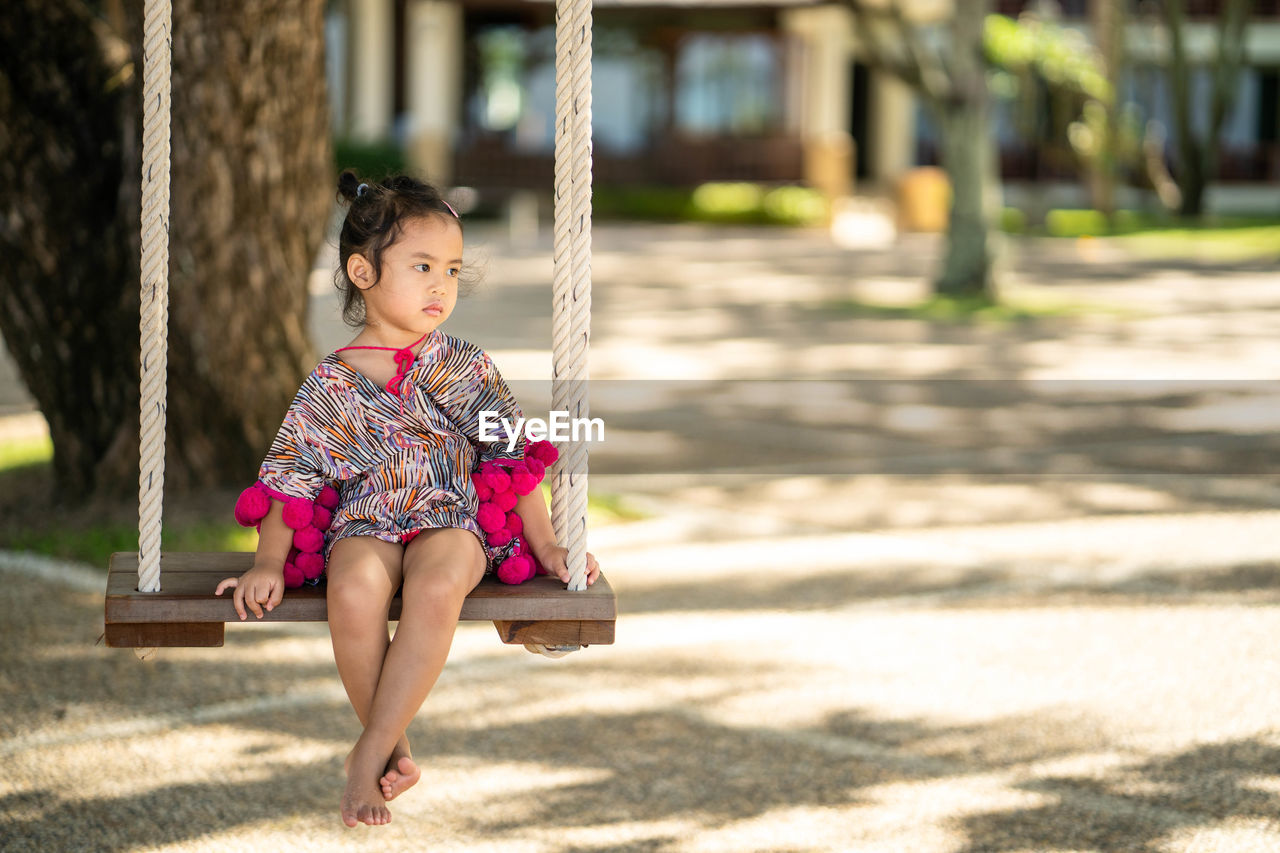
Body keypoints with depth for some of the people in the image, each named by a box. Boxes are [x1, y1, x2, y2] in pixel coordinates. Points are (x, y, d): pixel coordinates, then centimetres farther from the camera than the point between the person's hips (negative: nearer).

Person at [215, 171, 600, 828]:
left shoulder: (466, 368, 10)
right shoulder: (331, 385, 6)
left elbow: (514, 456, 11)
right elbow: (287, 480, 7)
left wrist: (546, 545, 4)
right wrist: (268, 564, -5)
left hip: (450, 517, 0)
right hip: (365, 522, 0)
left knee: (436, 588, -37)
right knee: (354, 591, -37)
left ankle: (369, 754, -28)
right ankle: (398, 749, -17)